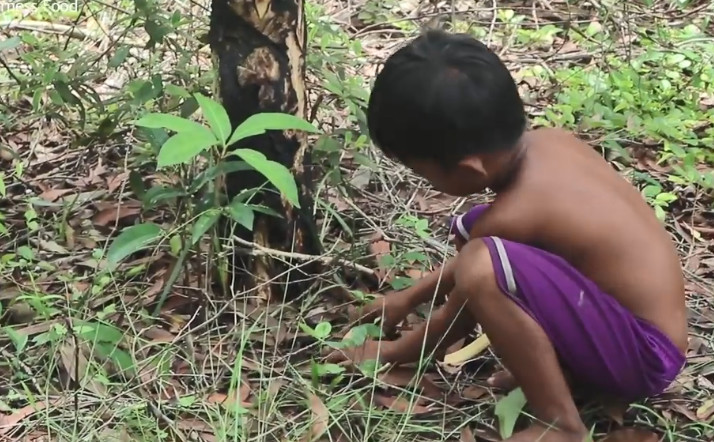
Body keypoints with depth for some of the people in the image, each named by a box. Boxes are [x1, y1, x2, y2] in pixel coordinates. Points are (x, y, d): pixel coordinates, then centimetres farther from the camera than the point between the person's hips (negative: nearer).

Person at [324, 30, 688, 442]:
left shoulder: (514, 215, -24)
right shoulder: (546, 141, -1)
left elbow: (460, 315, -5)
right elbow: (482, 249, 18)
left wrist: (394, 351, 13)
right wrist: (409, 297, 26)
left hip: (644, 354, -9)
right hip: (637, 315, 9)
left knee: (482, 268, -30)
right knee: (479, 234, 14)